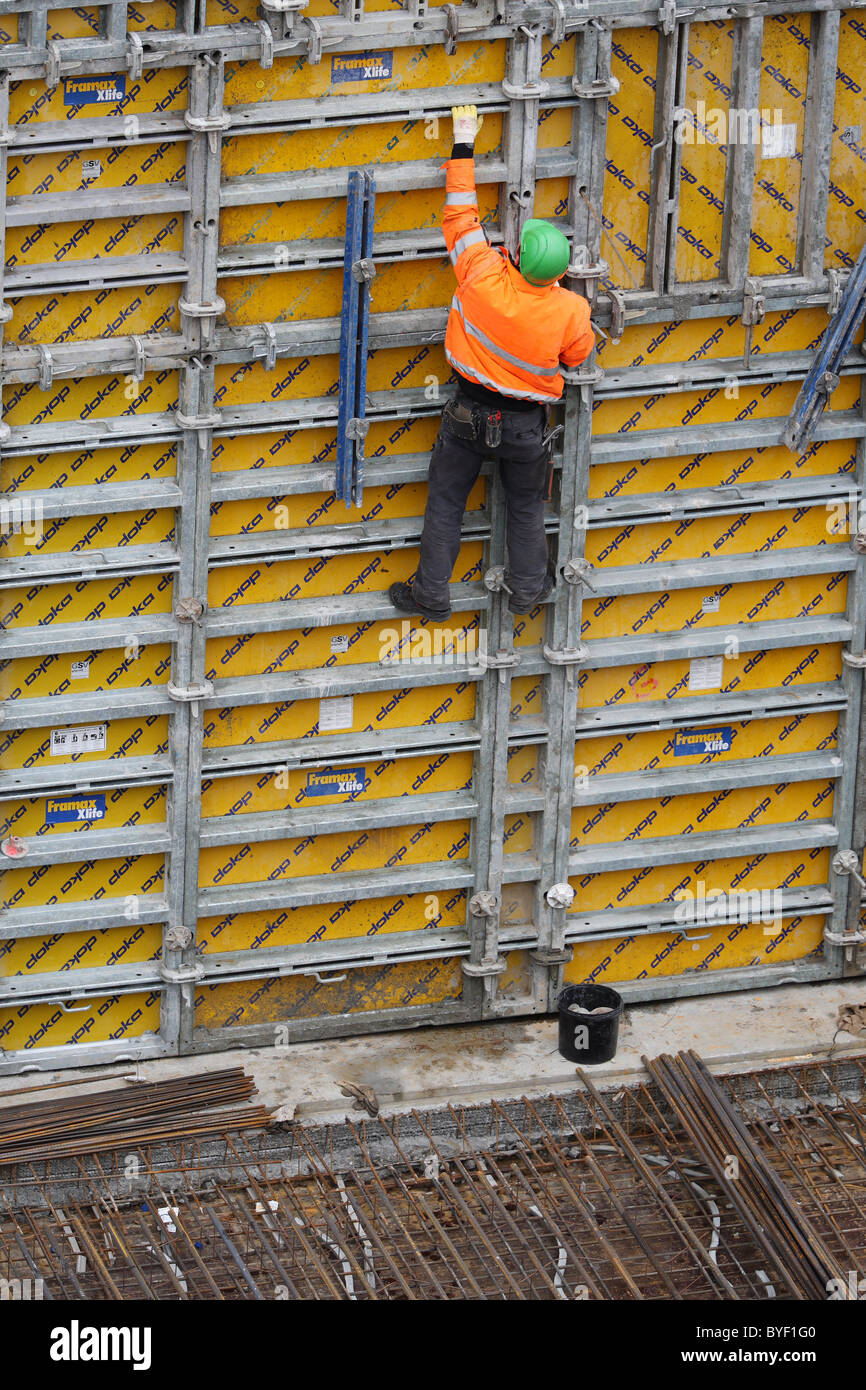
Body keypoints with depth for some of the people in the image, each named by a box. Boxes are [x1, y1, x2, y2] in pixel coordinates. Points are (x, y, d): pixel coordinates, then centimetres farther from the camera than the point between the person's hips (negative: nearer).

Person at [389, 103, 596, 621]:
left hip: (470, 411, 0)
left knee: (446, 502, 14)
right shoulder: (571, 312, -24)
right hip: (527, 423, 0)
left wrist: (464, 144, -4)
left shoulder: (485, 279, -26)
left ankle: (432, 593, 20)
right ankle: (528, 587, 33)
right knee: (526, 507, 21)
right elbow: (576, 356, -1)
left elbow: (461, 214, -14)